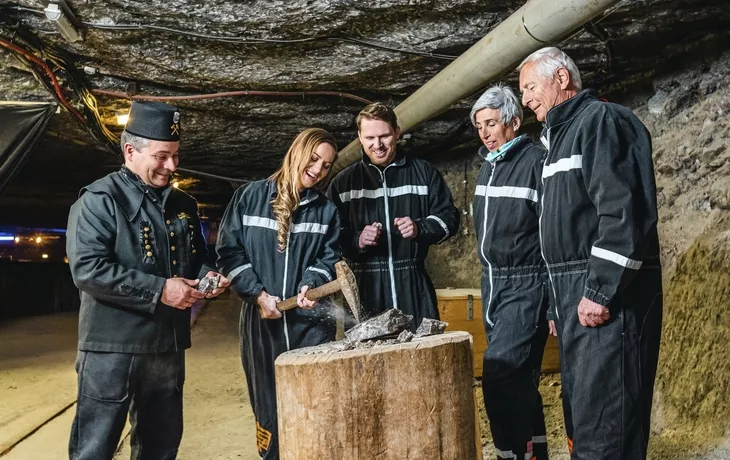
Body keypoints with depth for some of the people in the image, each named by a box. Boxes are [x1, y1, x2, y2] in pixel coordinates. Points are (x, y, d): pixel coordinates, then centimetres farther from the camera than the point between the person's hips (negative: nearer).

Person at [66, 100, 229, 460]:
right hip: (112, 348, -6)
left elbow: (196, 259, 23)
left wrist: (206, 276, -1)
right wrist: (158, 290, -22)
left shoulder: (183, 205, 12)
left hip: (169, 346, 7)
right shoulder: (99, 199, -9)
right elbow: (87, 269, -20)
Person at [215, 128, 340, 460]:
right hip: (262, 319, -1)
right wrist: (257, 294, -7)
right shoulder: (250, 196, 2)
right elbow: (228, 250, 0)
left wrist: (311, 285, -13)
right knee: (268, 405, 9)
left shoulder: (327, 211, 8)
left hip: (312, 320, 1)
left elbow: (329, 258, 7)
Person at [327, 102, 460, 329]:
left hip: (414, 286, 1)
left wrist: (420, 228, -9)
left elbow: (448, 218, 10)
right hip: (364, 288, 0)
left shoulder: (424, 173, 10)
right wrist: (357, 240, -13)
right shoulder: (343, 182, 9)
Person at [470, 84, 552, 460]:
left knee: (499, 378, -15)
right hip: (492, 286, 8)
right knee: (520, 381, 14)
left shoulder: (536, 162, -12)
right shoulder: (487, 168, 13)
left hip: (526, 287, -8)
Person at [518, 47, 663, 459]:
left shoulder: (602, 120, -8)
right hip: (575, 292, 10)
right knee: (580, 414, 16)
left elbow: (625, 212, -20)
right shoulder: (561, 134, 21)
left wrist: (600, 291, -22)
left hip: (607, 292, -10)